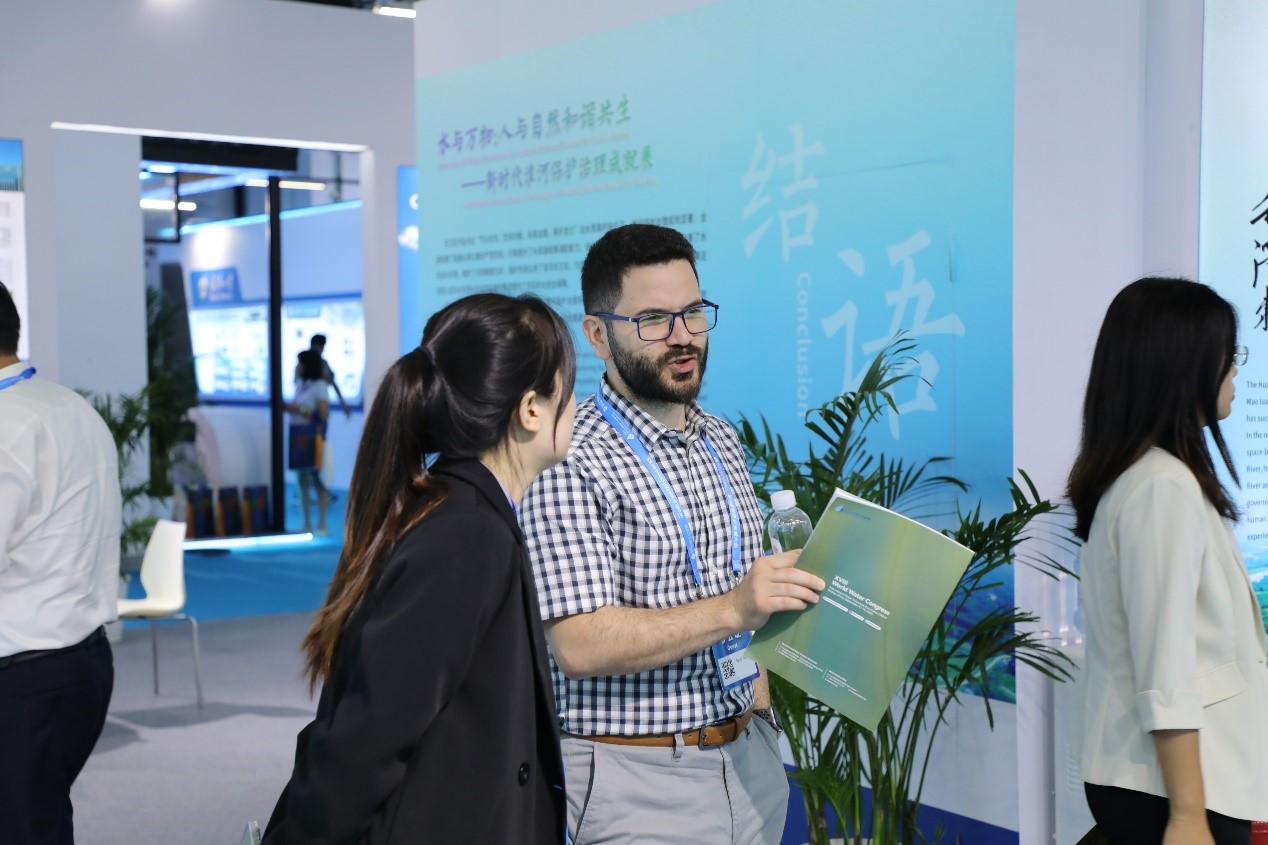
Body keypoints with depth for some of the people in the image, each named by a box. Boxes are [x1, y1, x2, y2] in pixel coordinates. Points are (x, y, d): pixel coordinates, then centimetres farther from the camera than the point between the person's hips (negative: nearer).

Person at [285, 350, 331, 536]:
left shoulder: (319, 386, -8)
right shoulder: (300, 384, 14)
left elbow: (323, 415, -13)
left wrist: (299, 410, -16)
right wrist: (288, 407, 2)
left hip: (312, 438, -8)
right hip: (298, 437, 8)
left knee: (317, 481, -6)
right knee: (302, 481, 9)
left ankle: (322, 525, -3)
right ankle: (307, 524, 14)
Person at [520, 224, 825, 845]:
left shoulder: (723, 444, 9)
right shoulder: (569, 465, -16)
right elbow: (580, 644, -23)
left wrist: (762, 709, 7)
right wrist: (733, 609, -28)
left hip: (748, 762, 7)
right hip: (637, 778, -7)